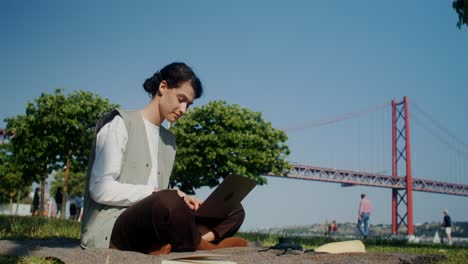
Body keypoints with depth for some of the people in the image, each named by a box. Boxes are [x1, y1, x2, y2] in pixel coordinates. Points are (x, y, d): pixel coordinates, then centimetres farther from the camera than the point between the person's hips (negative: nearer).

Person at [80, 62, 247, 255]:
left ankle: (166, 246, -29)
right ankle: (200, 246, -12)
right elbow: (101, 189, -12)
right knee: (167, 201, -39)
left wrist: (180, 201, -6)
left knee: (234, 211, -6)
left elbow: (160, 200, 15)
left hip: (149, 227, 8)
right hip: (110, 228, -8)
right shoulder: (120, 123, -1)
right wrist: (154, 193, -16)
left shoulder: (169, 139, 21)